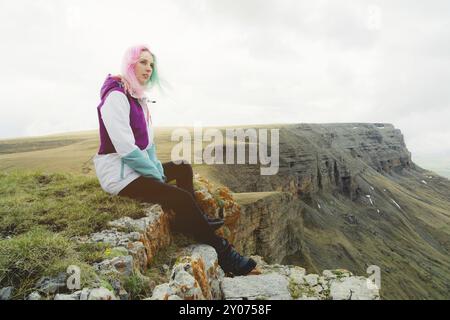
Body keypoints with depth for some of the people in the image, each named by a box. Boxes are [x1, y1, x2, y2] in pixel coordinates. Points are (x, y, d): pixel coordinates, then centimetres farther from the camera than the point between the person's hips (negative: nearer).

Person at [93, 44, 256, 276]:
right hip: (118, 172, -10)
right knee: (182, 198, -21)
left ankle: (194, 221, 15)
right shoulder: (116, 96, -18)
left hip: (137, 165, 11)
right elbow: (126, 149, -25)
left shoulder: (138, 97, 12)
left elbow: (147, 140, 14)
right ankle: (222, 253, -10)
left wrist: (156, 168, 1)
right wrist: (156, 175, -16)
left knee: (183, 168, 21)